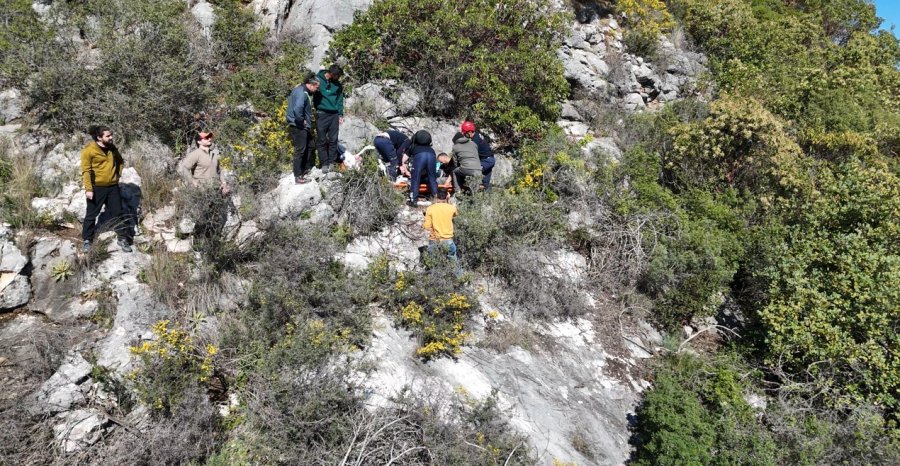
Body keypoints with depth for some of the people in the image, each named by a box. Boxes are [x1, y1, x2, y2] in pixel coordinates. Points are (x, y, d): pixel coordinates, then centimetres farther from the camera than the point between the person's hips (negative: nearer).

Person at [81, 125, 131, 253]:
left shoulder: (112, 148, 4)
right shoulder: (88, 150, -14)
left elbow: (120, 161, 23)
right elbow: (86, 171, -16)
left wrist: (118, 174, 11)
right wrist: (88, 189, -20)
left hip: (113, 187, 5)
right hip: (96, 188, -5)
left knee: (117, 213, 9)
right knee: (91, 215, 8)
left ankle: (123, 239, 18)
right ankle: (87, 240, 20)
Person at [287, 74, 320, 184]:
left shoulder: (299, 89, 11)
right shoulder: (302, 93, -21)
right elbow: (297, 109, -37)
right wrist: (302, 121, -20)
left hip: (303, 126, 11)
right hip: (298, 127, -11)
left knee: (309, 147, 21)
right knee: (300, 150, -5)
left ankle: (306, 169, 34)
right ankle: (298, 176, 1)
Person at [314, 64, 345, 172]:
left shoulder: (338, 84, 5)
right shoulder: (318, 79, -6)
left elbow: (340, 99, 11)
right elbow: (312, 95, -2)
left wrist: (340, 114, 5)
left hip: (334, 114, 3)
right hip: (321, 114, -3)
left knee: (333, 139, 3)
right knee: (321, 140, 1)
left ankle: (331, 161, 13)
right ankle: (324, 163, 8)